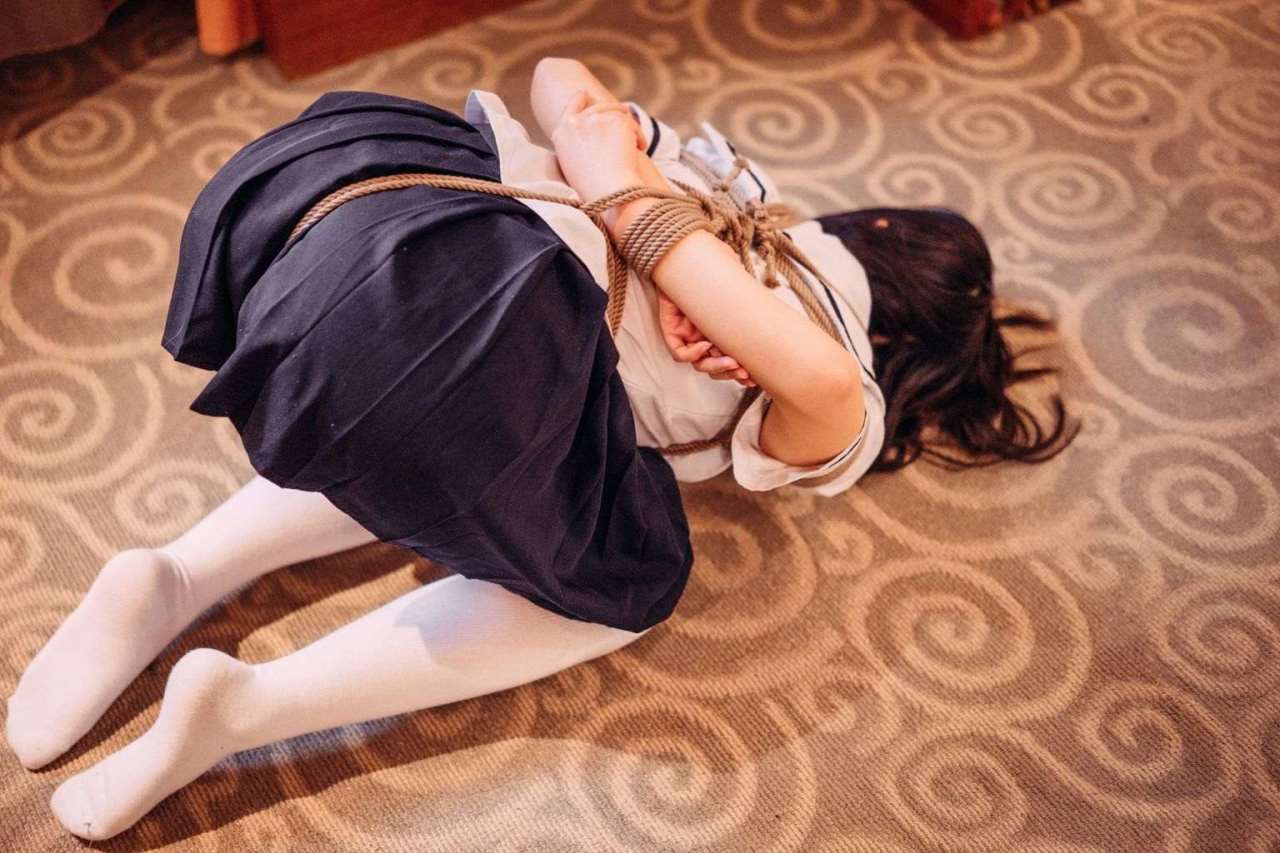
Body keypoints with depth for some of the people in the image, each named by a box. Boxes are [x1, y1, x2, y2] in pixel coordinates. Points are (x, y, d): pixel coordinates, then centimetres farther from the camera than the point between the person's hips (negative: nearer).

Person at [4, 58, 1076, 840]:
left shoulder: (726, 166, 33)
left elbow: (560, 76, 29)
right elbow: (824, 385, -10)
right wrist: (634, 210, -4)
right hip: (477, 297, -7)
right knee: (629, 579, 10)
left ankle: (178, 578, 10)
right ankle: (241, 707, -1)